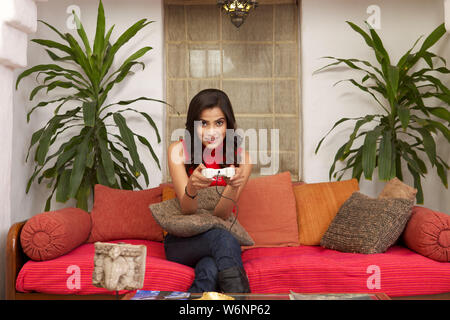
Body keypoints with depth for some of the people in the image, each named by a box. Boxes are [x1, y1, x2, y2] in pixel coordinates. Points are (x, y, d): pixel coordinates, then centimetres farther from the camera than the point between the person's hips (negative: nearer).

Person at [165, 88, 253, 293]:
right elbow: (187, 211, -15)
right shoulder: (179, 150, -6)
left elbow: (221, 215, -14)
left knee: (210, 270, -36)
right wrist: (191, 188, -39)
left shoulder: (241, 158, -5)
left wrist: (234, 186, -35)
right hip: (182, 242, 0)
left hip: (220, 235, 1)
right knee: (222, 238, -34)